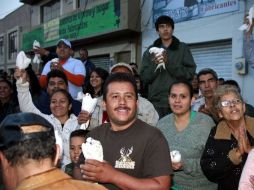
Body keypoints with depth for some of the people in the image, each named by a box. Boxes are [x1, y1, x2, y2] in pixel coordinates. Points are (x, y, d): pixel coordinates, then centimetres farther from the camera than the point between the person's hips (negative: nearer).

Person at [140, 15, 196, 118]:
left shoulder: (183, 48, 7)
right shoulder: (150, 51, 11)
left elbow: (190, 73, -3)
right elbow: (144, 77, 6)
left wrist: (169, 63, -13)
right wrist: (154, 64, -11)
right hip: (156, 102, 1)